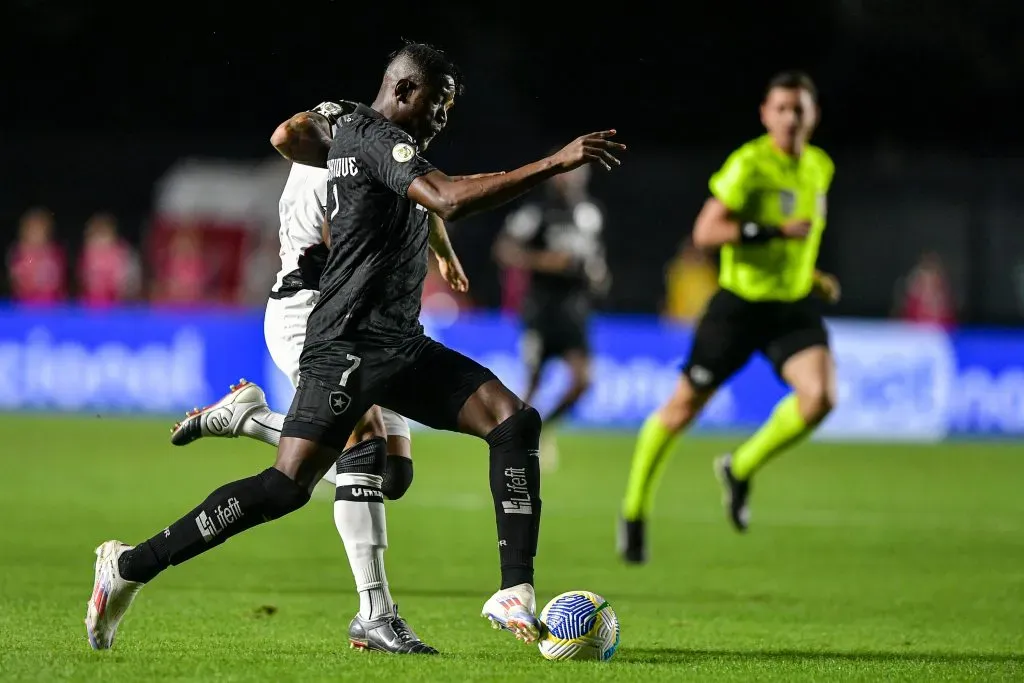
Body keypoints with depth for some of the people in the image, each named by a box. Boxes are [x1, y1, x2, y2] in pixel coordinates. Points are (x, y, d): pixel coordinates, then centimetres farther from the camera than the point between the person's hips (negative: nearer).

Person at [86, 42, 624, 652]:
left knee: (514, 421, -1)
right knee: (288, 486, -18)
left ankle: (516, 595, -5)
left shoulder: (348, 131, 18)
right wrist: (557, 163, -28)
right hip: (351, 344, -11)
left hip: (398, 344, 11)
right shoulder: (377, 137, -11)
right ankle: (130, 566, -8)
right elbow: (448, 201, -28)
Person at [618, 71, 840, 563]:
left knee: (819, 396, -20)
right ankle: (634, 512, 24)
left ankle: (740, 469, 5)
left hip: (794, 304, 5)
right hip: (740, 302, -5)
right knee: (684, 406, 5)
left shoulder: (819, 168, 8)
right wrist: (775, 231, -27)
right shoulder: (748, 165, -15)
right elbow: (705, 233, -21)